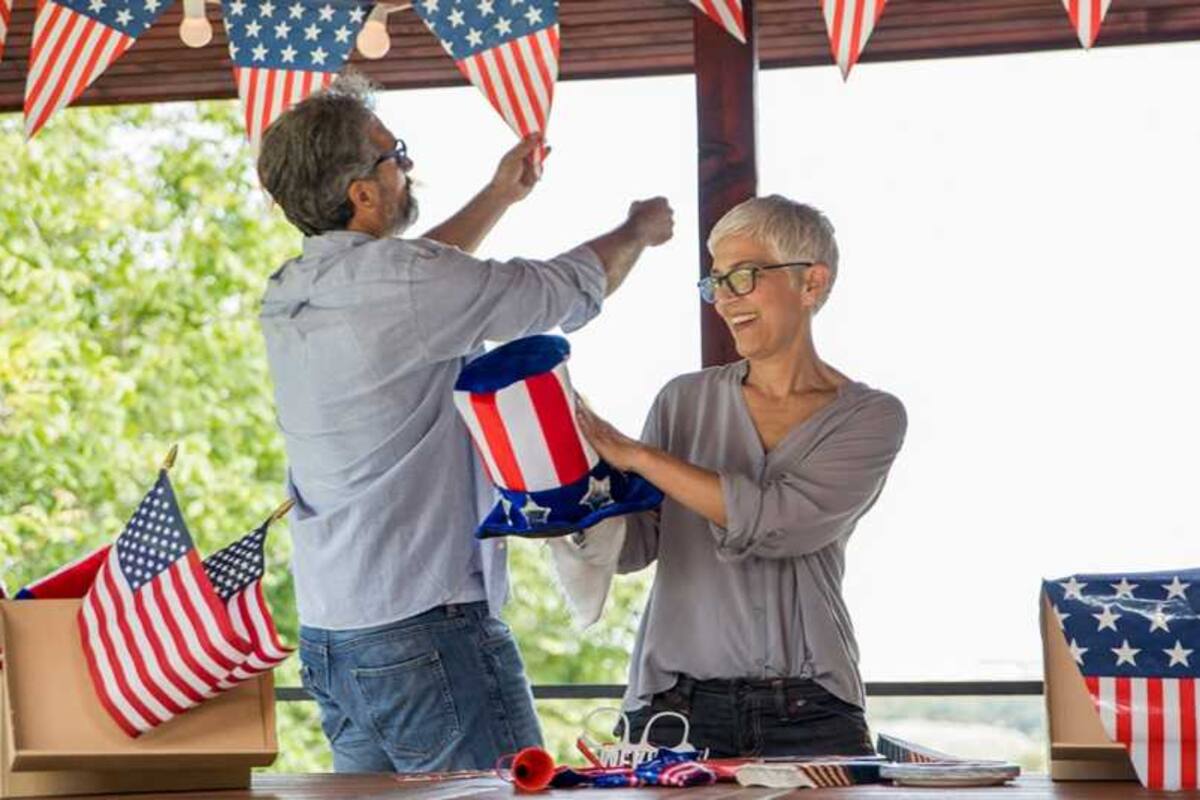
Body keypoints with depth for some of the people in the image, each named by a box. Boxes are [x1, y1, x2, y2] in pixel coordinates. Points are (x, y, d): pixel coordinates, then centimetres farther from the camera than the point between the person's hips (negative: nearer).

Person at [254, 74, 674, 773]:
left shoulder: (290, 297, 9)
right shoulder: (400, 279, -16)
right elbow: (568, 291, -4)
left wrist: (499, 196, 36)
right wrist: (639, 231, 16)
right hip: (428, 632, -9)